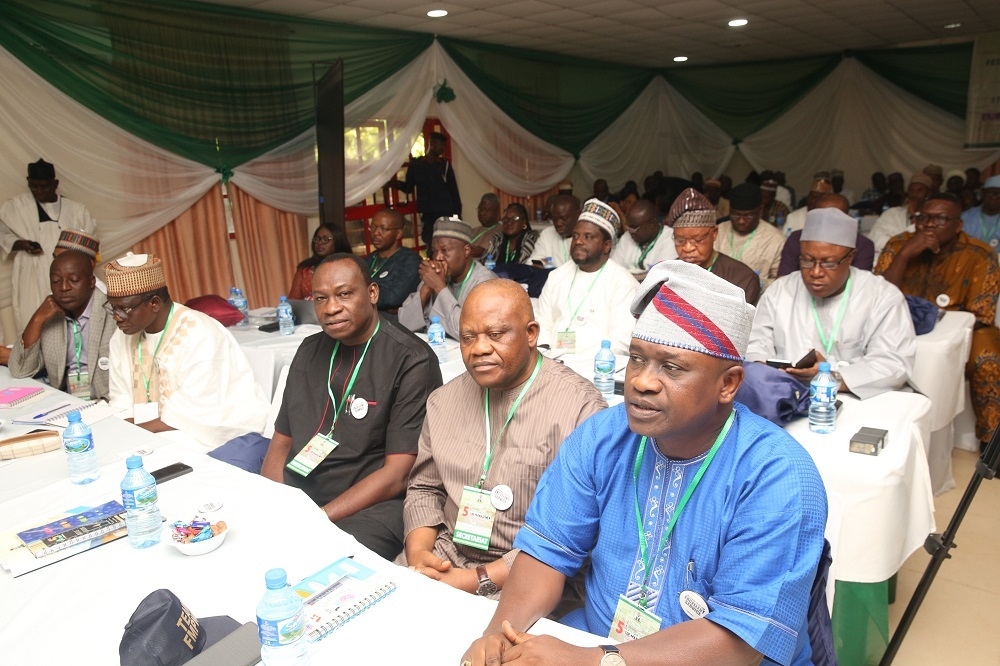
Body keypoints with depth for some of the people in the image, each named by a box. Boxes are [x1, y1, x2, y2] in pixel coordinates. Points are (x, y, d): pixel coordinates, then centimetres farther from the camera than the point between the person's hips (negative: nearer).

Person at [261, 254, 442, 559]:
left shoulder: (411, 361, -10)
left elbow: (396, 475, -13)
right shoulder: (310, 350, 12)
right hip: (294, 493, 7)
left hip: (370, 508, -6)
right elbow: (281, 441, 14)